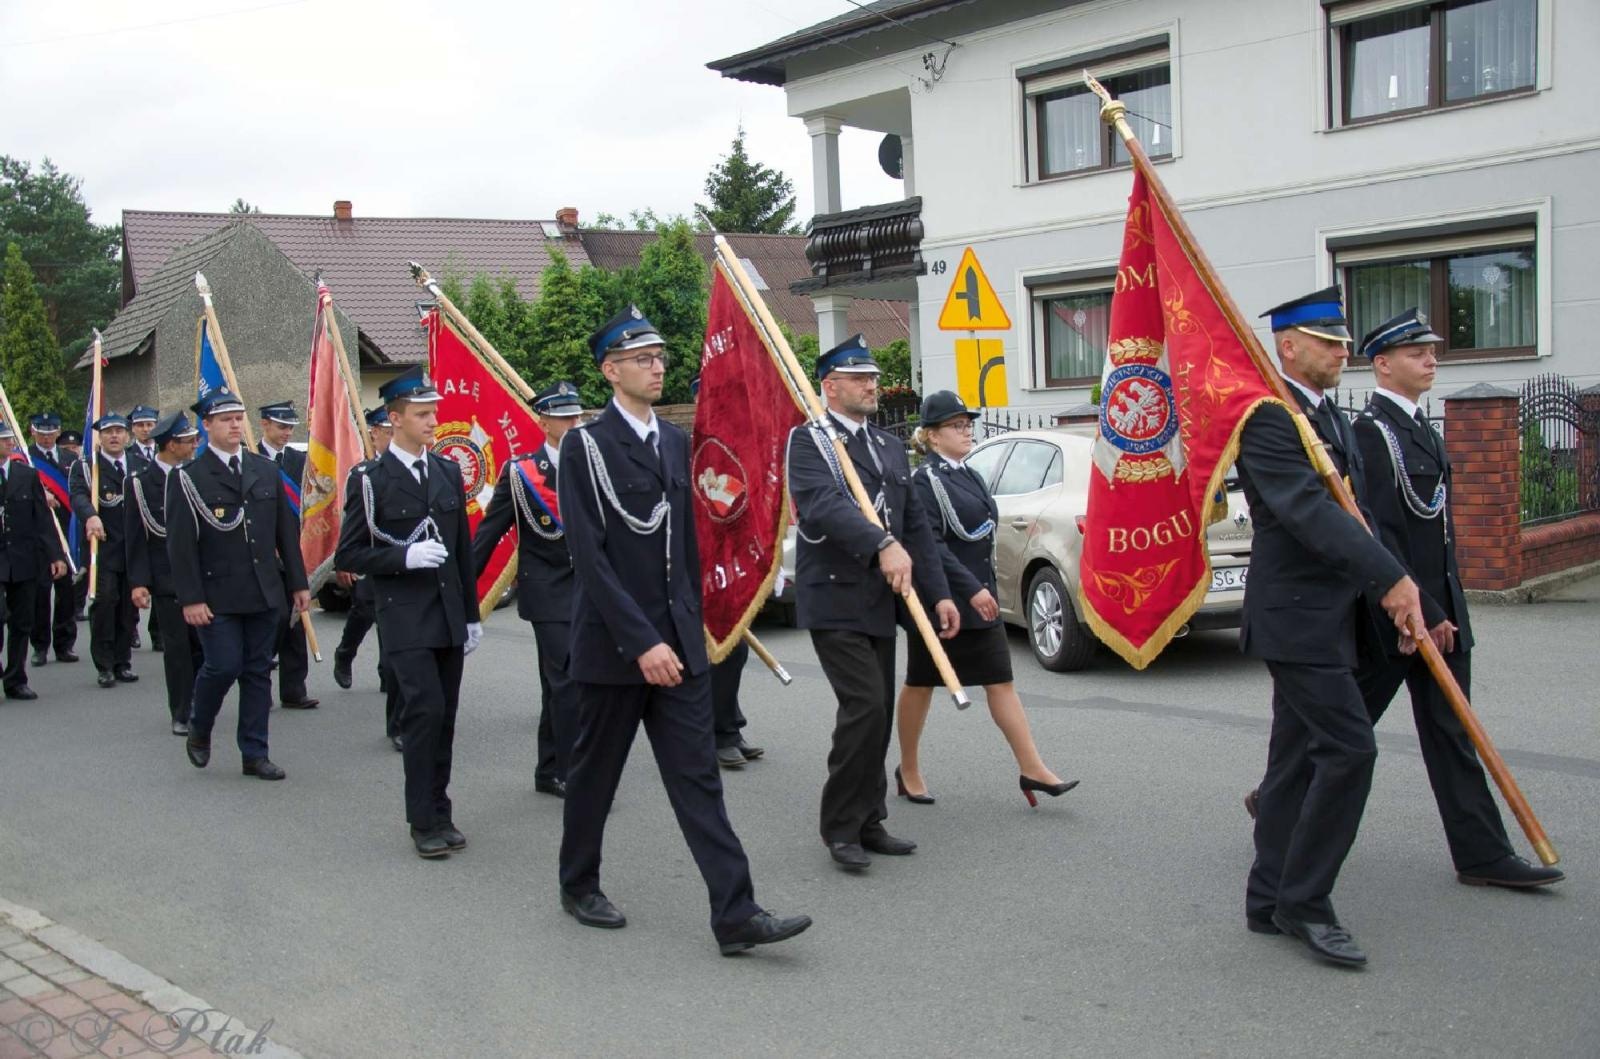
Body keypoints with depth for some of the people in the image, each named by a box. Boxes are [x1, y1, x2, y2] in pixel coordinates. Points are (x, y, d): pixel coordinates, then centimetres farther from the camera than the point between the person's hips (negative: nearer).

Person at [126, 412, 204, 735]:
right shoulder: (142, 482, -5)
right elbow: (136, 537, -5)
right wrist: (139, 582, -11)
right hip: (166, 579, -3)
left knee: (204, 644, 4)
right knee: (177, 647, 2)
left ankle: (199, 704, 22)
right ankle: (181, 715, 12)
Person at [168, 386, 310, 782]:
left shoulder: (266, 470, 11)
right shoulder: (188, 478, -4)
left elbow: (286, 530, 13)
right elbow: (180, 545, -7)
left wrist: (298, 582, 10)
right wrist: (190, 598, -13)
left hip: (263, 593, 5)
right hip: (217, 595, -4)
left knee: (258, 671, 7)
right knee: (223, 665, -9)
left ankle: (255, 754, 14)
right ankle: (199, 730, 20)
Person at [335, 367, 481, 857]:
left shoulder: (448, 471, 11)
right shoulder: (371, 479, -5)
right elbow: (348, 555, -5)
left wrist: (471, 614, 15)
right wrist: (405, 555, -18)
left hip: (449, 616, 5)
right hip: (405, 619, -5)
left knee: (444, 716, 8)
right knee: (425, 709, -14)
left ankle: (440, 813, 19)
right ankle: (423, 821, -3)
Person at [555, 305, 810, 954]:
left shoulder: (674, 441, 10)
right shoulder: (585, 445, -10)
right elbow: (589, 556, -17)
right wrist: (642, 641, -22)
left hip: (678, 642, 5)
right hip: (613, 644, -5)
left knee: (697, 776, 1)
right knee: (595, 773, 11)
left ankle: (735, 915, -2)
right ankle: (579, 887, 32)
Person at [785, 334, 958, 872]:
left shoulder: (890, 446, 16)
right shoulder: (808, 440, -7)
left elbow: (916, 524, 16)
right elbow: (824, 505, -25)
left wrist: (939, 592, 8)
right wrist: (883, 544, -39)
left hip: (880, 601, 8)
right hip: (834, 600, -7)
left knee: (879, 713, 10)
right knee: (865, 706, -15)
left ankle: (868, 823, 22)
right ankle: (841, 828, -2)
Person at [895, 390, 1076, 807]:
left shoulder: (970, 476, 13)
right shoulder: (925, 481, -13)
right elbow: (930, 545, -22)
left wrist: (983, 589, 18)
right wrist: (971, 588, -26)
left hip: (979, 597, 8)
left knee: (1000, 681, 2)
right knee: (920, 684, 7)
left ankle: (1032, 769, 1)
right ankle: (908, 770, 21)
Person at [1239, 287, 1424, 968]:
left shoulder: (1332, 418, 18)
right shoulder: (1267, 418, -15)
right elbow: (1309, 511, -26)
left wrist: (1392, 591, 10)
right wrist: (1391, 578, -31)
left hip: (1327, 616, 10)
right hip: (1297, 615, -10)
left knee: (1298, 759, 12)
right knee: (1348, 750, -13)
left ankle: (1271, 902, 19)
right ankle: (1304, 901, -1)